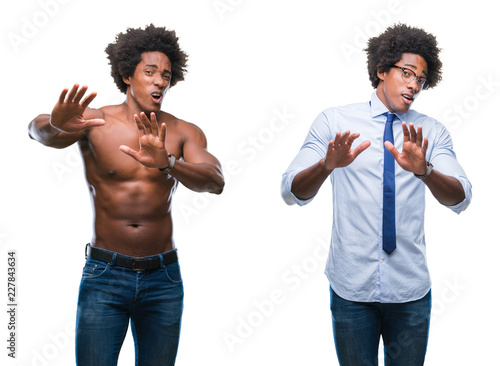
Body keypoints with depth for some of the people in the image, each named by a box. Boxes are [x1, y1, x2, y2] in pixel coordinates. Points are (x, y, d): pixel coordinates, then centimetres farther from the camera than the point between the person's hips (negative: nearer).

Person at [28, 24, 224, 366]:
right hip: (104, 275, -2)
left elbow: (215, 181, -18)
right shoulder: (93, 121, -5)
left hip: (163, 279, 2)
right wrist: (55, 124, -49)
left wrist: (166, 162, -38)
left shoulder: (184, 132, -1)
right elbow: (36, 129, -24)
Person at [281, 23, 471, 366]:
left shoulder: (431, 131, 4)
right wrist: (326, 165, -33)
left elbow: (461, 198, -11)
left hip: (410, 288, 2)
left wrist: (424, 170, -31)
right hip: (351, 285, -2)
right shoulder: (334, 122, -2)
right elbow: (291, 192, -12)